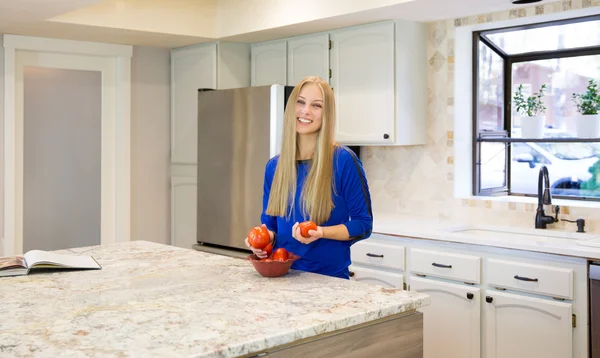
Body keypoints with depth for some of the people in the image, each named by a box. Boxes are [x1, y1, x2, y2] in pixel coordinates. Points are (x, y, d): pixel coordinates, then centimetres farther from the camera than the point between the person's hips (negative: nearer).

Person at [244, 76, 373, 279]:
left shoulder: (344, 161, -9)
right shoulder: (274, 166, 6)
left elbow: (363, 224, -6)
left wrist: (322, 233, -20)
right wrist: (266, 238, -6)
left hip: (329, 278, -5)